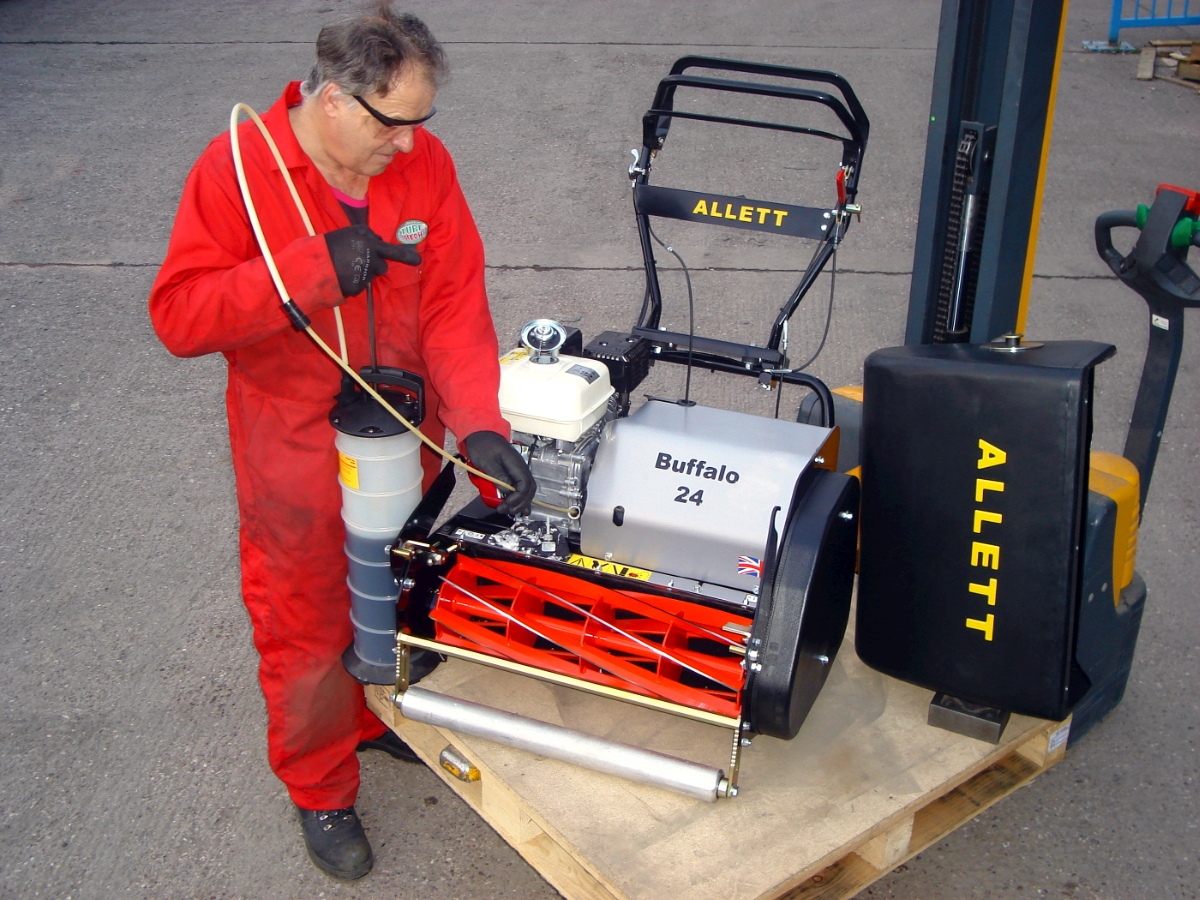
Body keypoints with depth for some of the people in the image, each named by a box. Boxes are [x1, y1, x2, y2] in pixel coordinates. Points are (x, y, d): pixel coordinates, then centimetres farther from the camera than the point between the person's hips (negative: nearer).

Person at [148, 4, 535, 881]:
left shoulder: (424, 163, -9)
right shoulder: (237, 169, -18)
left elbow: (455, 304, -12)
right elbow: (178, 315, -22)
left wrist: (479, 422, -25)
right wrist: (313, 267, -32)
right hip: (296, 454, -3)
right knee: (306, 625, 13)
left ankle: (383, 716, 54)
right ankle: (320, 790, 37)